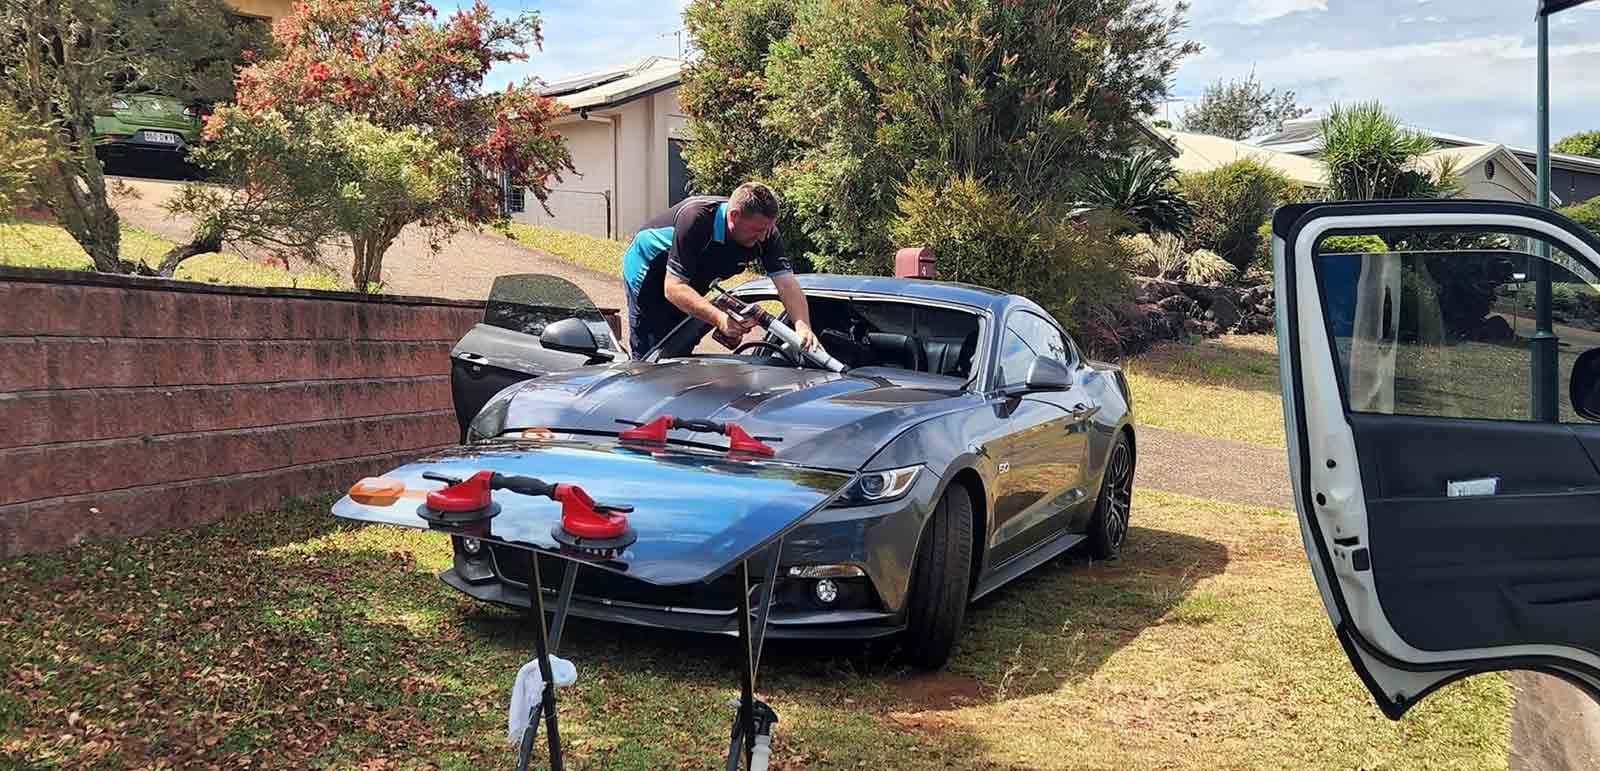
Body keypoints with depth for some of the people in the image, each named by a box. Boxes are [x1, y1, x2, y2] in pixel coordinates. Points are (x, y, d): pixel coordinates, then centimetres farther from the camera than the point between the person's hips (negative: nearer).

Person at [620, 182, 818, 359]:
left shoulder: (765, 232, -22)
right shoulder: (695, 219, -40)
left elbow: (787, 283, -25)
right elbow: (673, 288, -41)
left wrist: (803, 327, -44)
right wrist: (719, 318, -54)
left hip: (690, 285, 6)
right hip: (647, 273, -6)